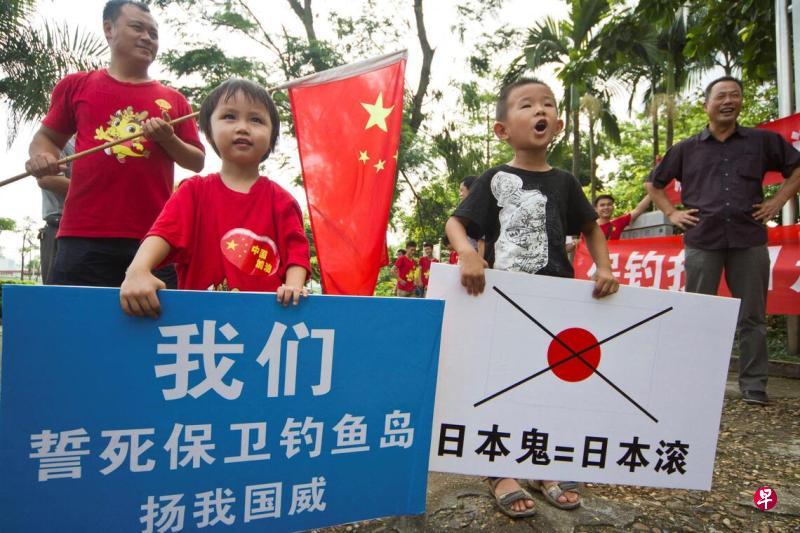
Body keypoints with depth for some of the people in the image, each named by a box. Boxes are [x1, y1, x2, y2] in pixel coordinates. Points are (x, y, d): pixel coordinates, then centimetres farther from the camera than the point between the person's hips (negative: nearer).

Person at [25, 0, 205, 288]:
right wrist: (41, 156, 0)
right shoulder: (77, 85, 14)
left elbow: (197, 162, 13)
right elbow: (47, 137, 22)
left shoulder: (173, 100, 13)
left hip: (155, 239, 1)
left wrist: (168, 139, -5)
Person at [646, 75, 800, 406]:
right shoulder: (686, 149, 10)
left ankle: (753, 387, 13)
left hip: (749, 240, 1)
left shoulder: (764, 141, 10)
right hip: (702, 242, 0)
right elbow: (653, 183, 18)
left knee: (752, 317, 4)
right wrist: (672, 213, 8)